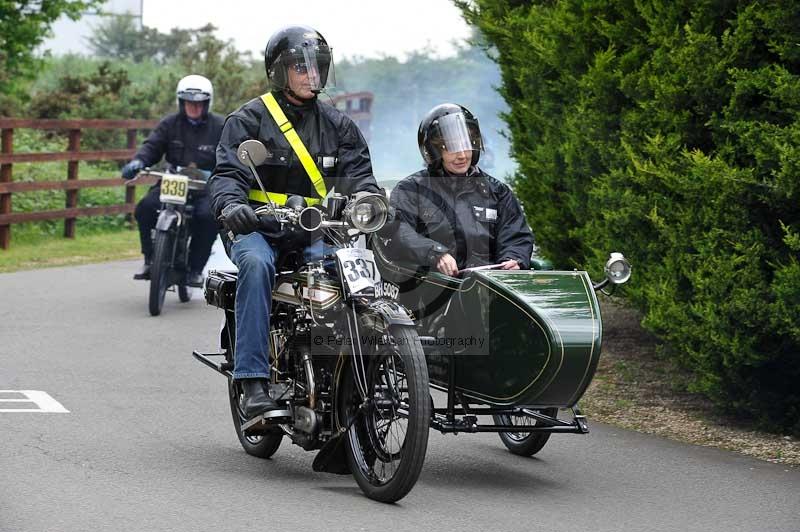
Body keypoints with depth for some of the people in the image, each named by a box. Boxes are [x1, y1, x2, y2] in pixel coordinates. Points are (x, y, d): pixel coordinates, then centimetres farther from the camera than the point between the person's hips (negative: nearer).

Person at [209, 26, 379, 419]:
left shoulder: (336, 124, 17)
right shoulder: (248, 119, 4)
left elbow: (356, 172, 6)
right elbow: (227, 172, -7)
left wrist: (370, 199, -18)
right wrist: (230, 204, -31)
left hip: (313, 233, 4)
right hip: (257, 228, -3)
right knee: (256, 264, -36)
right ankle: (253, 382, -40)